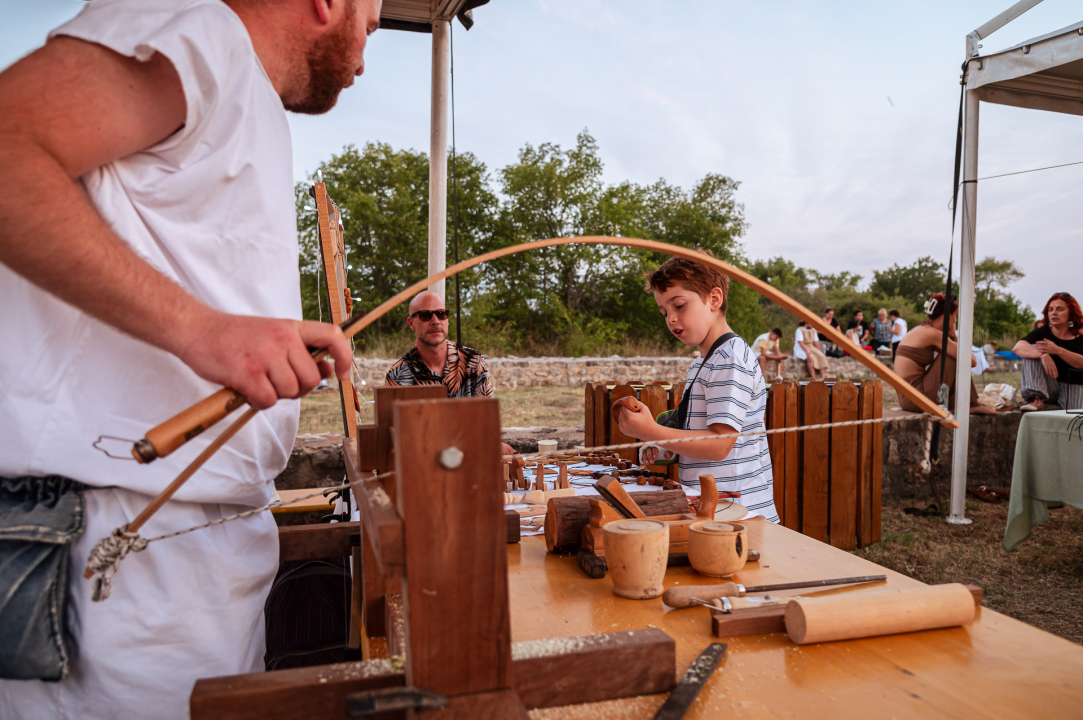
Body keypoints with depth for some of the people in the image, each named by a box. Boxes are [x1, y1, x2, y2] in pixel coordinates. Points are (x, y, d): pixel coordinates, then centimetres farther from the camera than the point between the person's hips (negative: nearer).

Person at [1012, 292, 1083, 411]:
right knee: (1032, 350, -22)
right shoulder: (1042, 332, 0)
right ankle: (1036, 398, -32)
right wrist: (1043, 355, -37)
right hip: (1048, 387, 2)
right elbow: (1018, 347, -19)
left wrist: (1058, 351, -33)